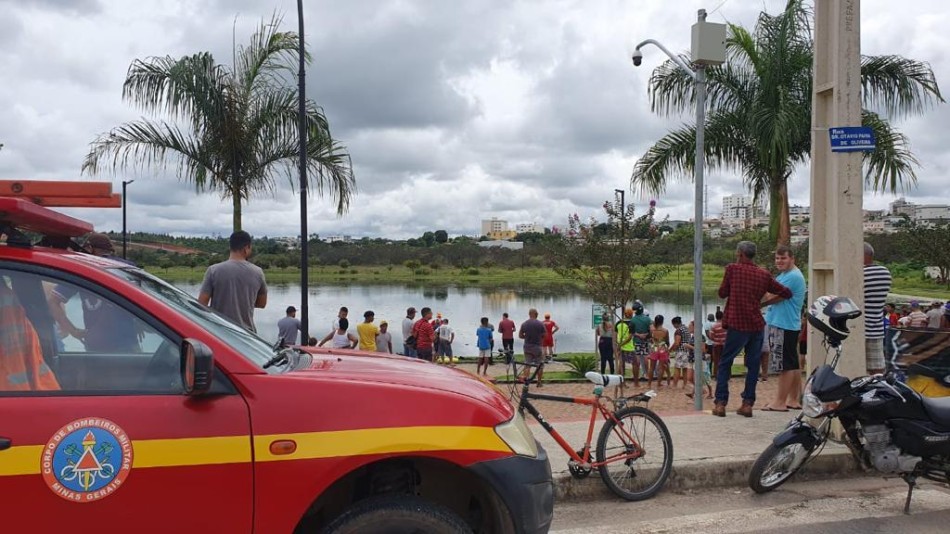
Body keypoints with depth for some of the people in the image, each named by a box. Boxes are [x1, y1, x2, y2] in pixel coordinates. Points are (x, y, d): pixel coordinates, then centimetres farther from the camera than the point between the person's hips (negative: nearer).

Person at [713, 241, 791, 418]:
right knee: (753, 364, 11)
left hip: (737, 325, -3)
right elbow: (787, 293, 12)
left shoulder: (732, 269, -4)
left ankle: (720, 403, -1)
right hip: (757, 325, 3)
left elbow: (722, 293, 4)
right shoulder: (764, 275, 6)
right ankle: (748, 403, 9)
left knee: (725, 363, 5)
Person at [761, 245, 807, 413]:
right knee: (793, 364, 14)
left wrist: (758, 302, -1)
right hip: (788, 325, 11)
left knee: (785, 365, -7)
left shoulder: (793, 276, -15)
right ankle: (792, 399, 22)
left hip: (785, 326, -11)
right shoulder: (783, 275, 19)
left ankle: (780, 402, -5)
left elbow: (775, 297, -16)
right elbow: (772, 295, 17)